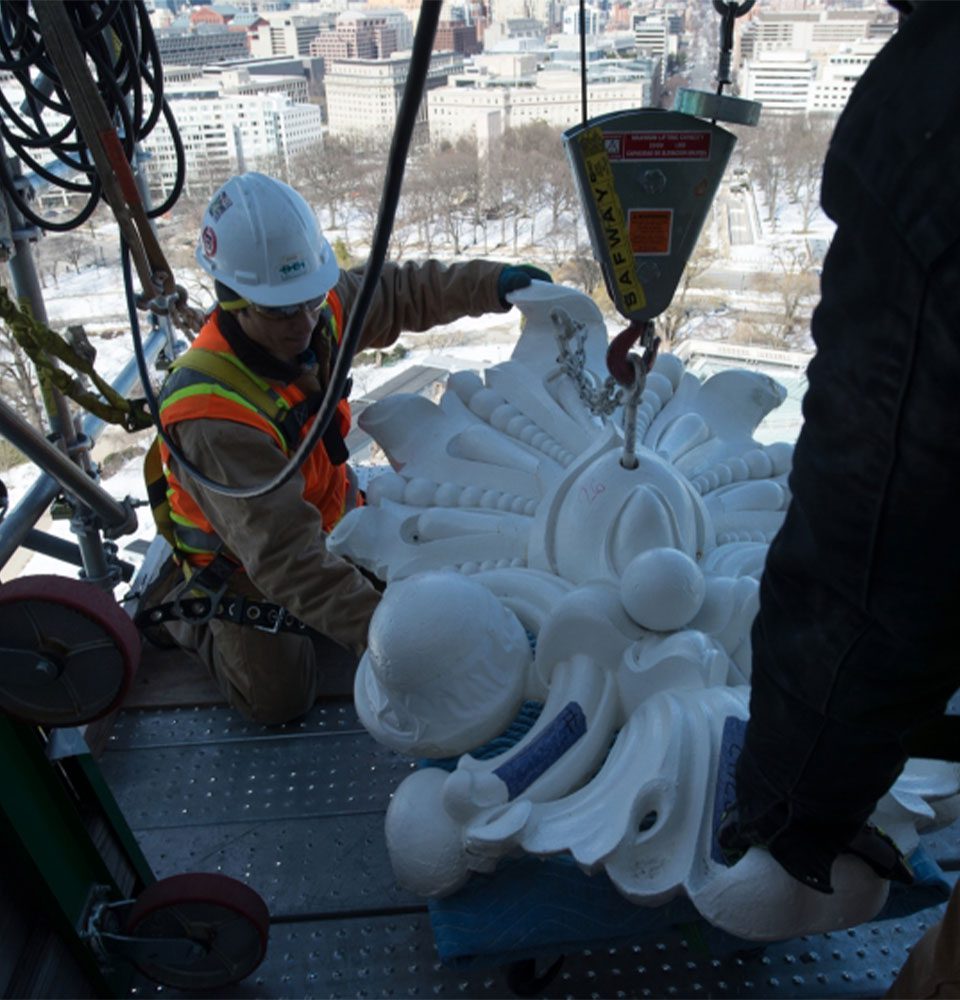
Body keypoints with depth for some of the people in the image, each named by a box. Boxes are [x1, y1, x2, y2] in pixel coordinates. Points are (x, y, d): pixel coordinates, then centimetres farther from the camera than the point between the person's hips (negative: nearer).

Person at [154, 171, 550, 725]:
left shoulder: (319, 309, -20)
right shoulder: (213, 416, -40)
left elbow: (399, 292, -2)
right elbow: (285, 555, -43)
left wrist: (491, 282, -15)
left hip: (328, 512, 6)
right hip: (241, 552, -6)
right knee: (281, 697, -4)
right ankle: (190, 614, 23)